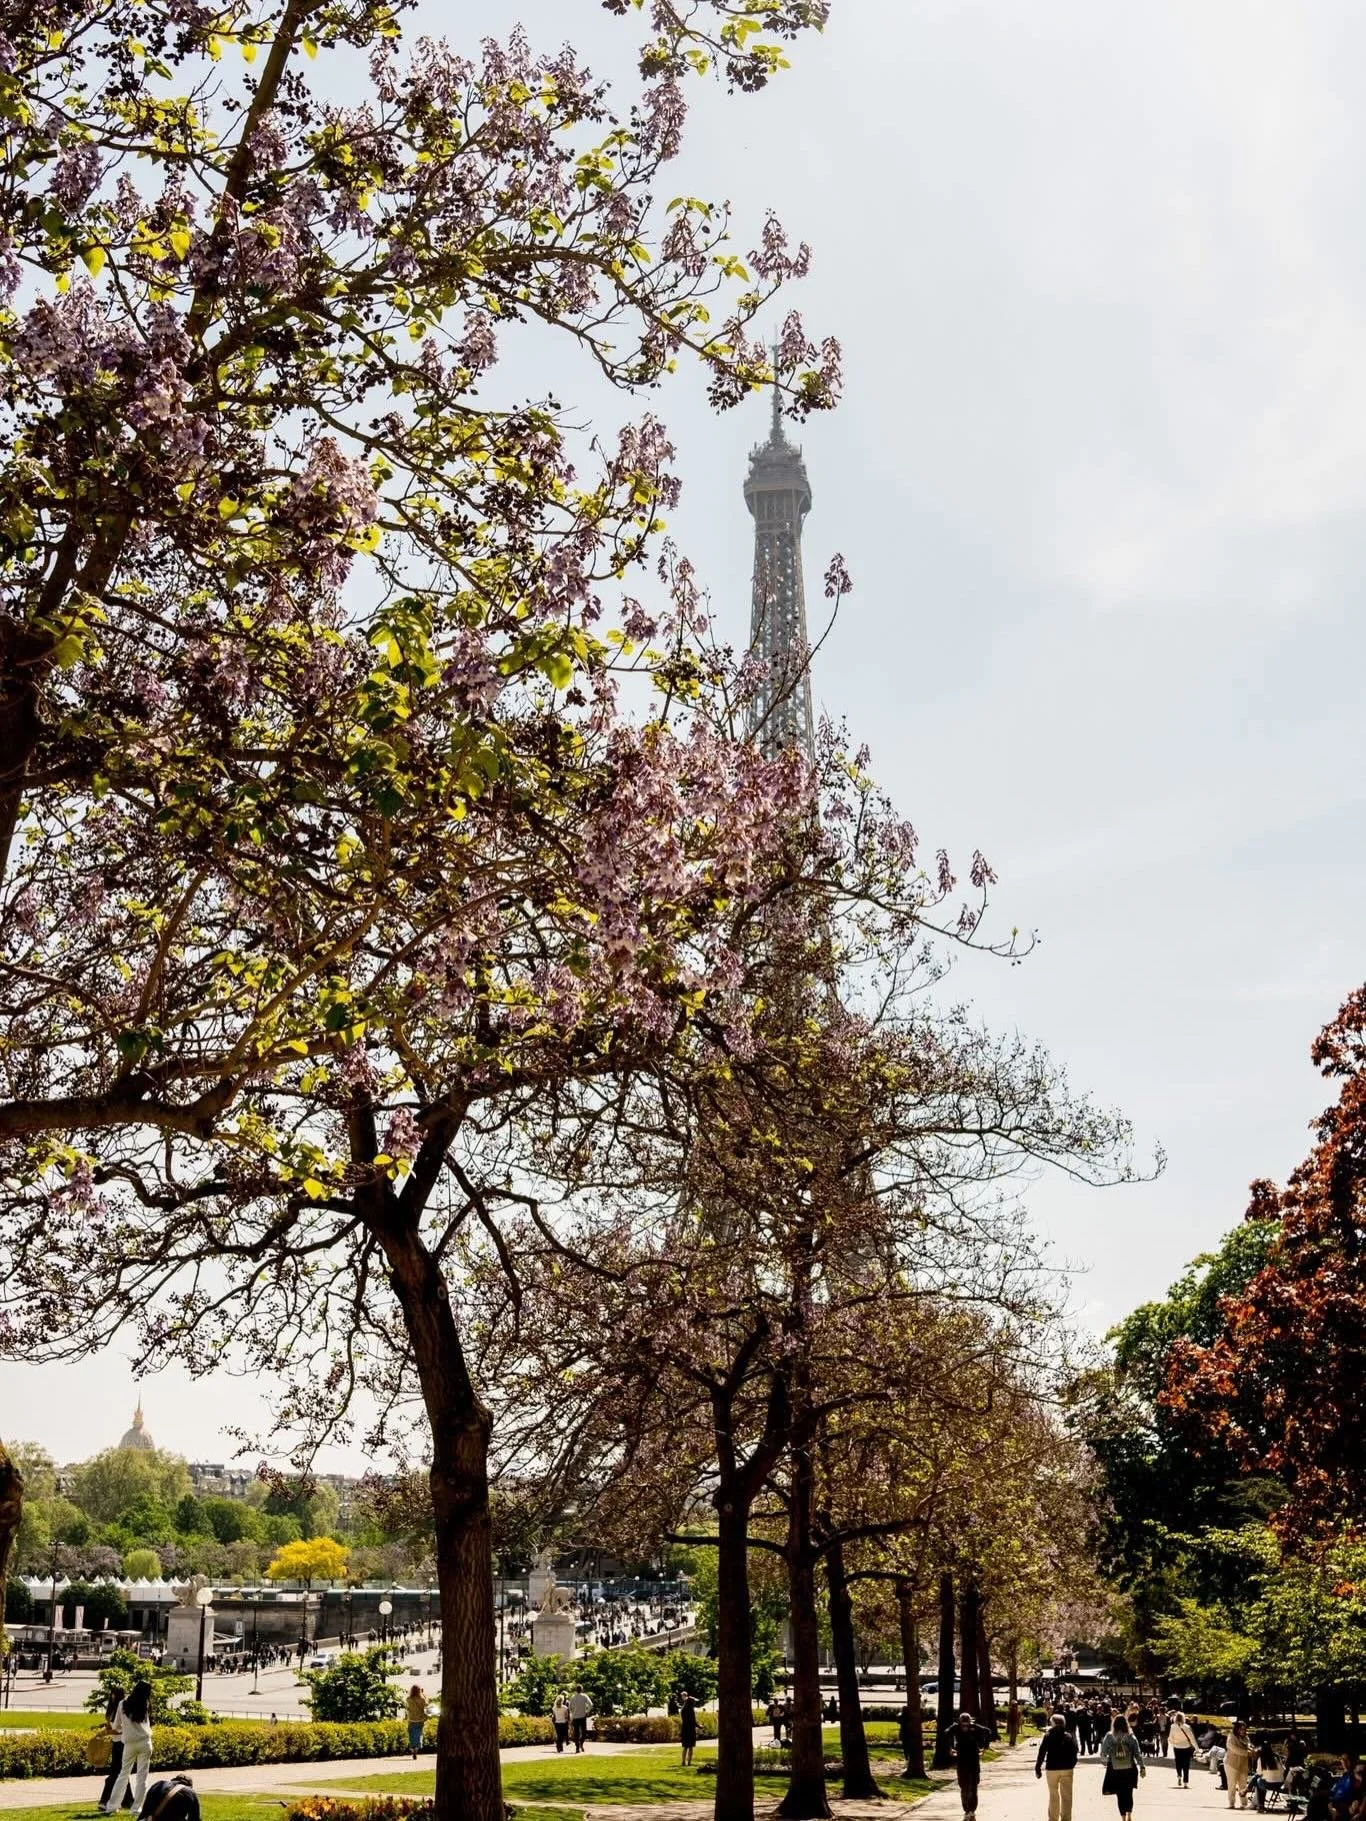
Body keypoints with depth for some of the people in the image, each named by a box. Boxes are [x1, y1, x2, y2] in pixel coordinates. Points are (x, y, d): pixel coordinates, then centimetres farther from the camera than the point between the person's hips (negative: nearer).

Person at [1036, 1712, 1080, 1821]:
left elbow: (1041, 1753, -9)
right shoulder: (1069, 1737, -1)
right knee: (1066, 1796, 8)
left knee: (1053, 1795, 11)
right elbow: (1074, 1753, 2)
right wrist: (1071, 1765, 14)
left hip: (1052, 1768, -1)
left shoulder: (1048, 1736, -8)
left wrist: (1038, 1768, -4)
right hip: (1067, 1768, 1)